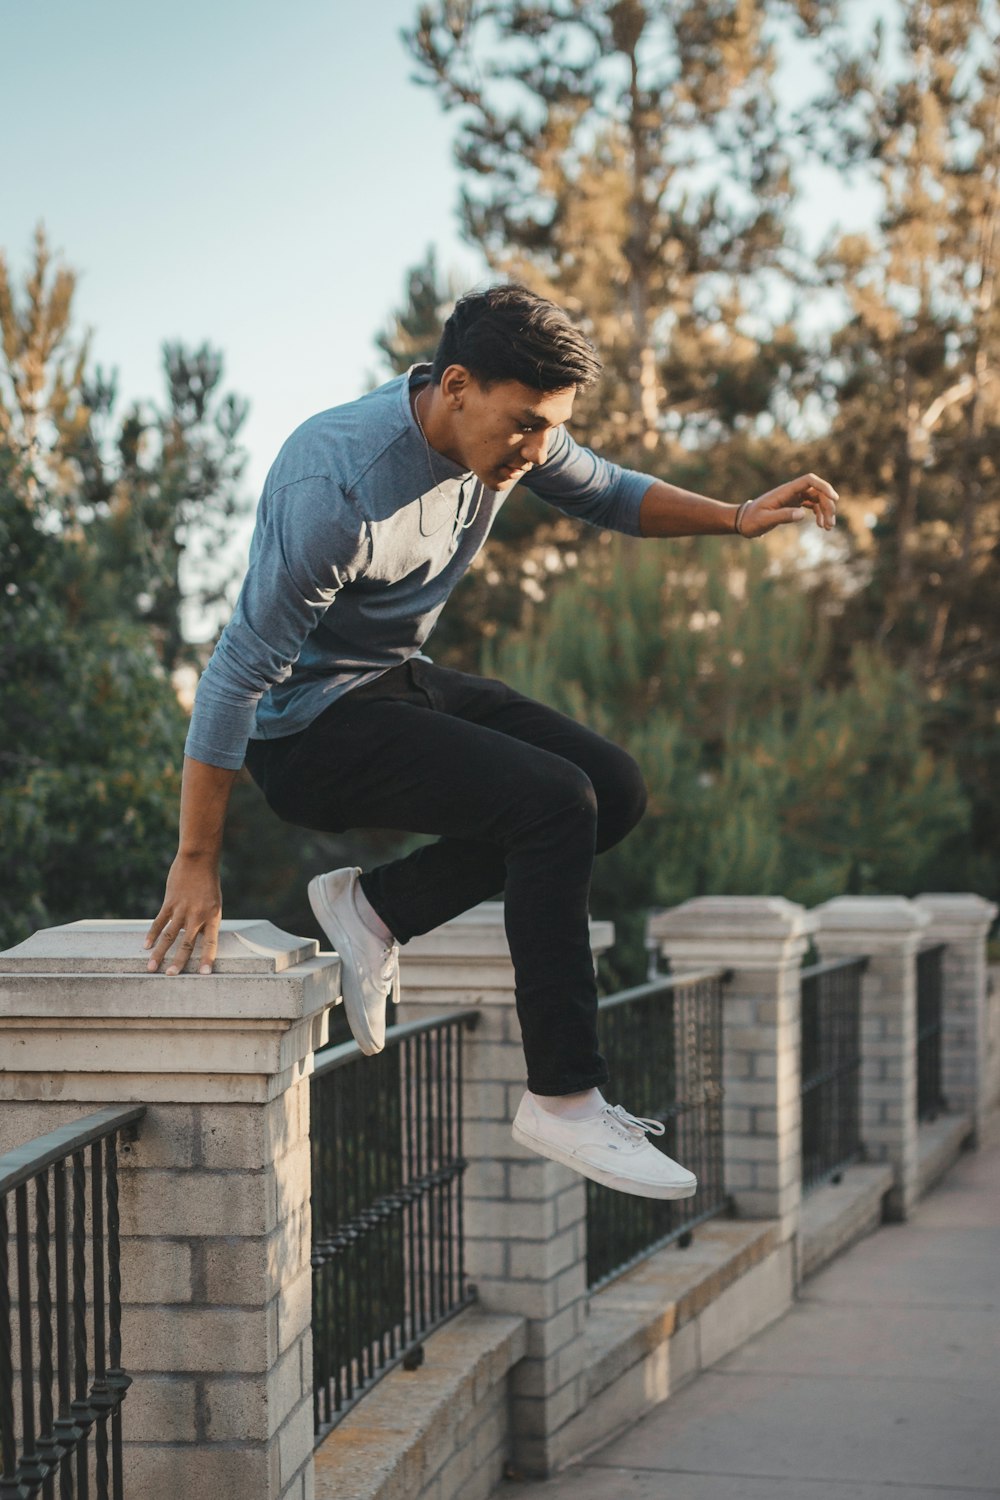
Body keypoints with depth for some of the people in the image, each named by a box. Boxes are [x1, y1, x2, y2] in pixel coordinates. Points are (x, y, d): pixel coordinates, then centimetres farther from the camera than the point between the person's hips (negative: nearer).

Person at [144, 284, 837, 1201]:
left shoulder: (502, 430, -5)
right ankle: (562, 1099, -17)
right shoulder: (339, 488, -30)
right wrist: (196, 862, -26)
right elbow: (241, 668, -28)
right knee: (555, 802, -25)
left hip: (401, 681, 9)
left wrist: (738, 520, -2)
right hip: (307, 728, -9)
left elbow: (608, 494, 15)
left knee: (617, 790, -1)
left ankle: (373, 906, 4)